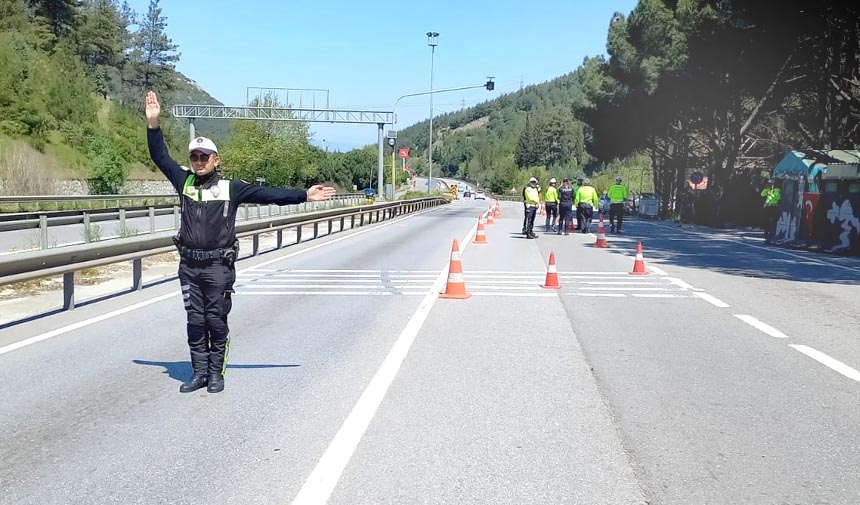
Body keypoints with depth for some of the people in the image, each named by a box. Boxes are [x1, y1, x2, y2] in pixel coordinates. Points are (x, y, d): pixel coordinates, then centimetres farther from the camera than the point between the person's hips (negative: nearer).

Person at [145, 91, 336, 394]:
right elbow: (161, 157, 8)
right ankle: (199, 373, 18)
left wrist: (304, 195, -7)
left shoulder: (231, 188, -2)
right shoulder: (185, 182, 6)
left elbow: (268, 194, -3)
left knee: (216, 321, 3)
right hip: (189, 266, 3)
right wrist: (153, 124, -2)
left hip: (218, 266, -3)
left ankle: (216, 373, 15)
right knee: (195, 321, 8)